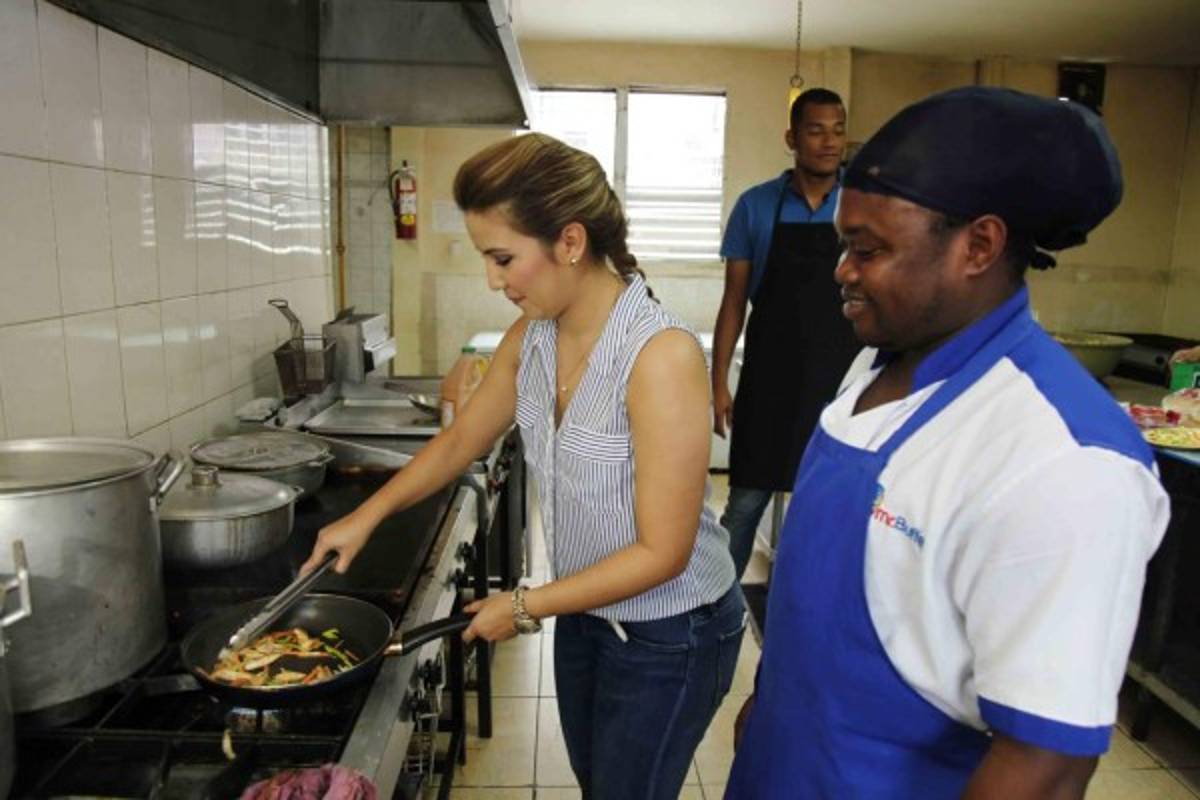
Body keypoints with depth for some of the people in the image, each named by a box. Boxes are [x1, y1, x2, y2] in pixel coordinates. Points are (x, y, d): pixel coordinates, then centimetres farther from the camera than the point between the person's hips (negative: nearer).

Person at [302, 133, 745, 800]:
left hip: (668, 635, -6)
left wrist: (525, 607, -16)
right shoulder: (531, 339, -7)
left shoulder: (661, 355, -29)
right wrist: (366, 517, 6)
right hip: (586, 614, 6)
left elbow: (661, 553, -25)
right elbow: (460, 440, 10)